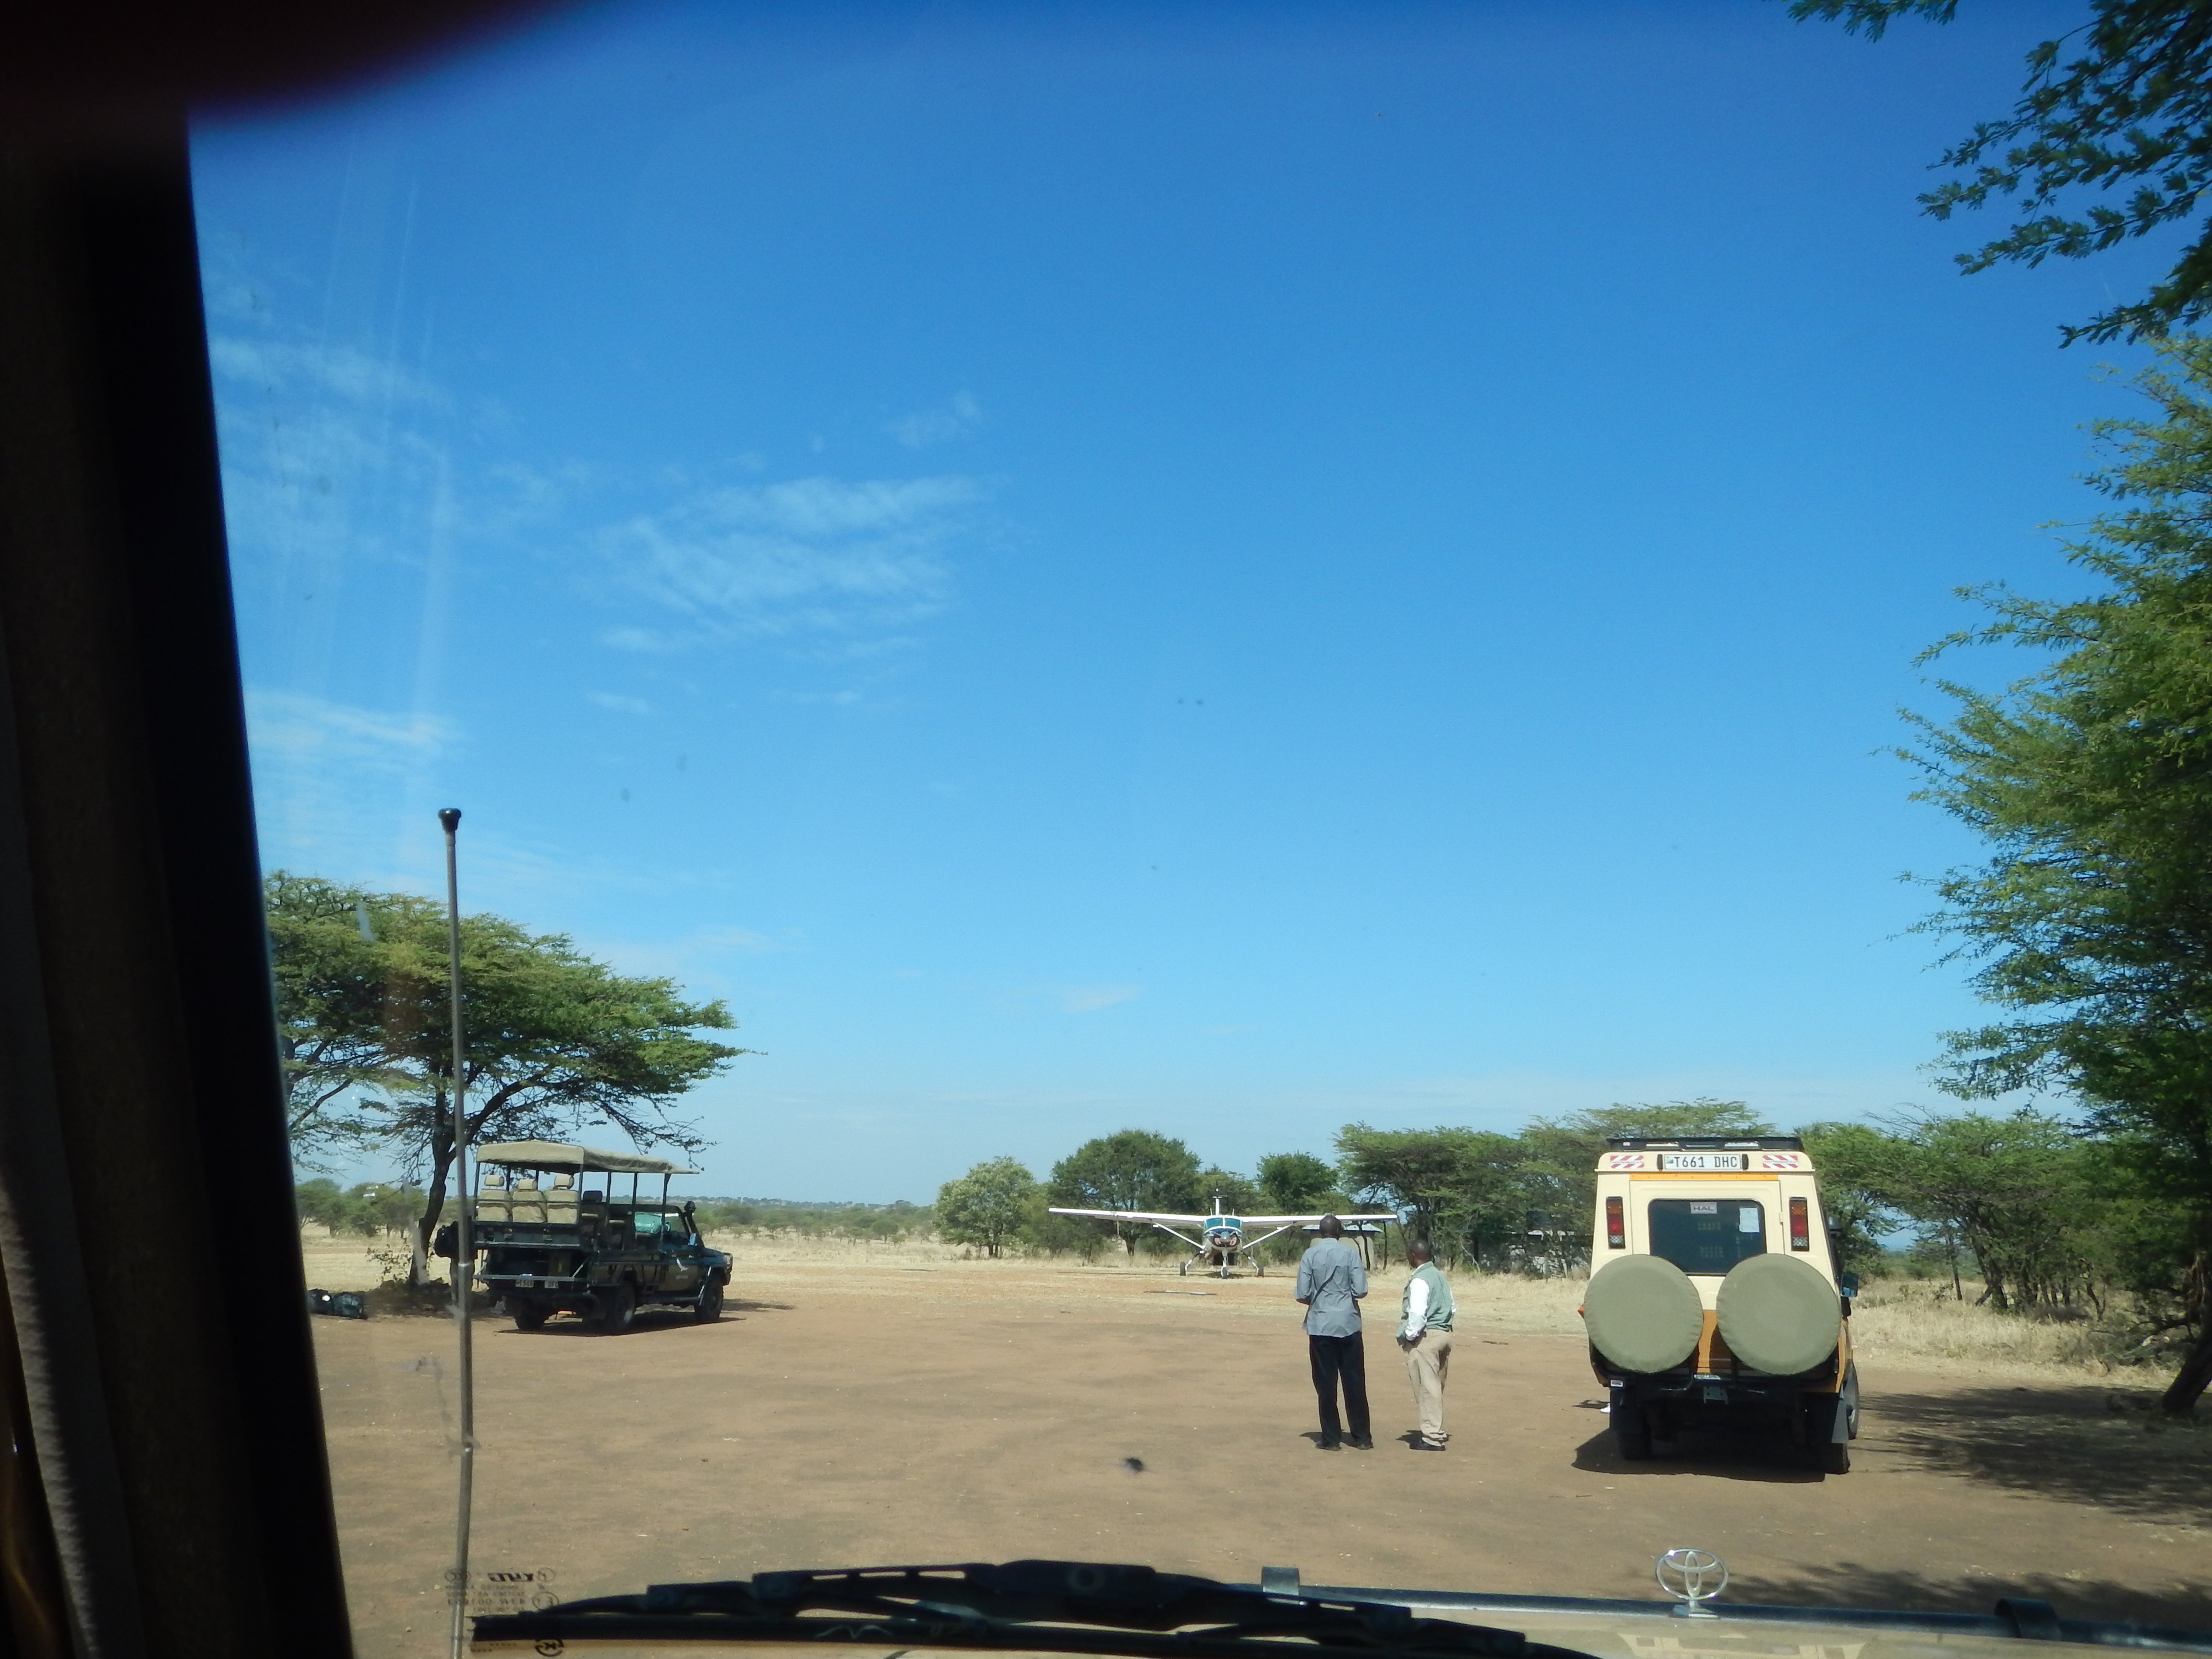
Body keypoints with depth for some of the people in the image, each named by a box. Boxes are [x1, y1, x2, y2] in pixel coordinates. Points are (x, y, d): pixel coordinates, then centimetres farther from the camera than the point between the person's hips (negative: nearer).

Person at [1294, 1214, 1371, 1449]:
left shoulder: (1310, 1255, -2)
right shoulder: (1350, 1253, -3)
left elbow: (1303, 1295, -4)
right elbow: (1360, 1291, -7)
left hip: (1320, 1326, 0)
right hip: (1348, 1324, 0)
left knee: (1326, 1384, 5)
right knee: (1354, 1382, 8)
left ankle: (1331, 1439, 7)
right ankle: (1361, 1437, 13)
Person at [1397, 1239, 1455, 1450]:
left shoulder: (1419, 1280, -15)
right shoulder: (1441, 1278, 13)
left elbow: (1417, 1314, -21)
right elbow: (1451, 1307, 16)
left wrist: (1408, 1337, -11)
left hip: (1426, 1337, -9)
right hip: (1445, 1334, 9)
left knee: (1427, 1387, -4)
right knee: (1436, 1386, 17)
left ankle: (1432, 1438, -2)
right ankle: (1437, 1431, 25)